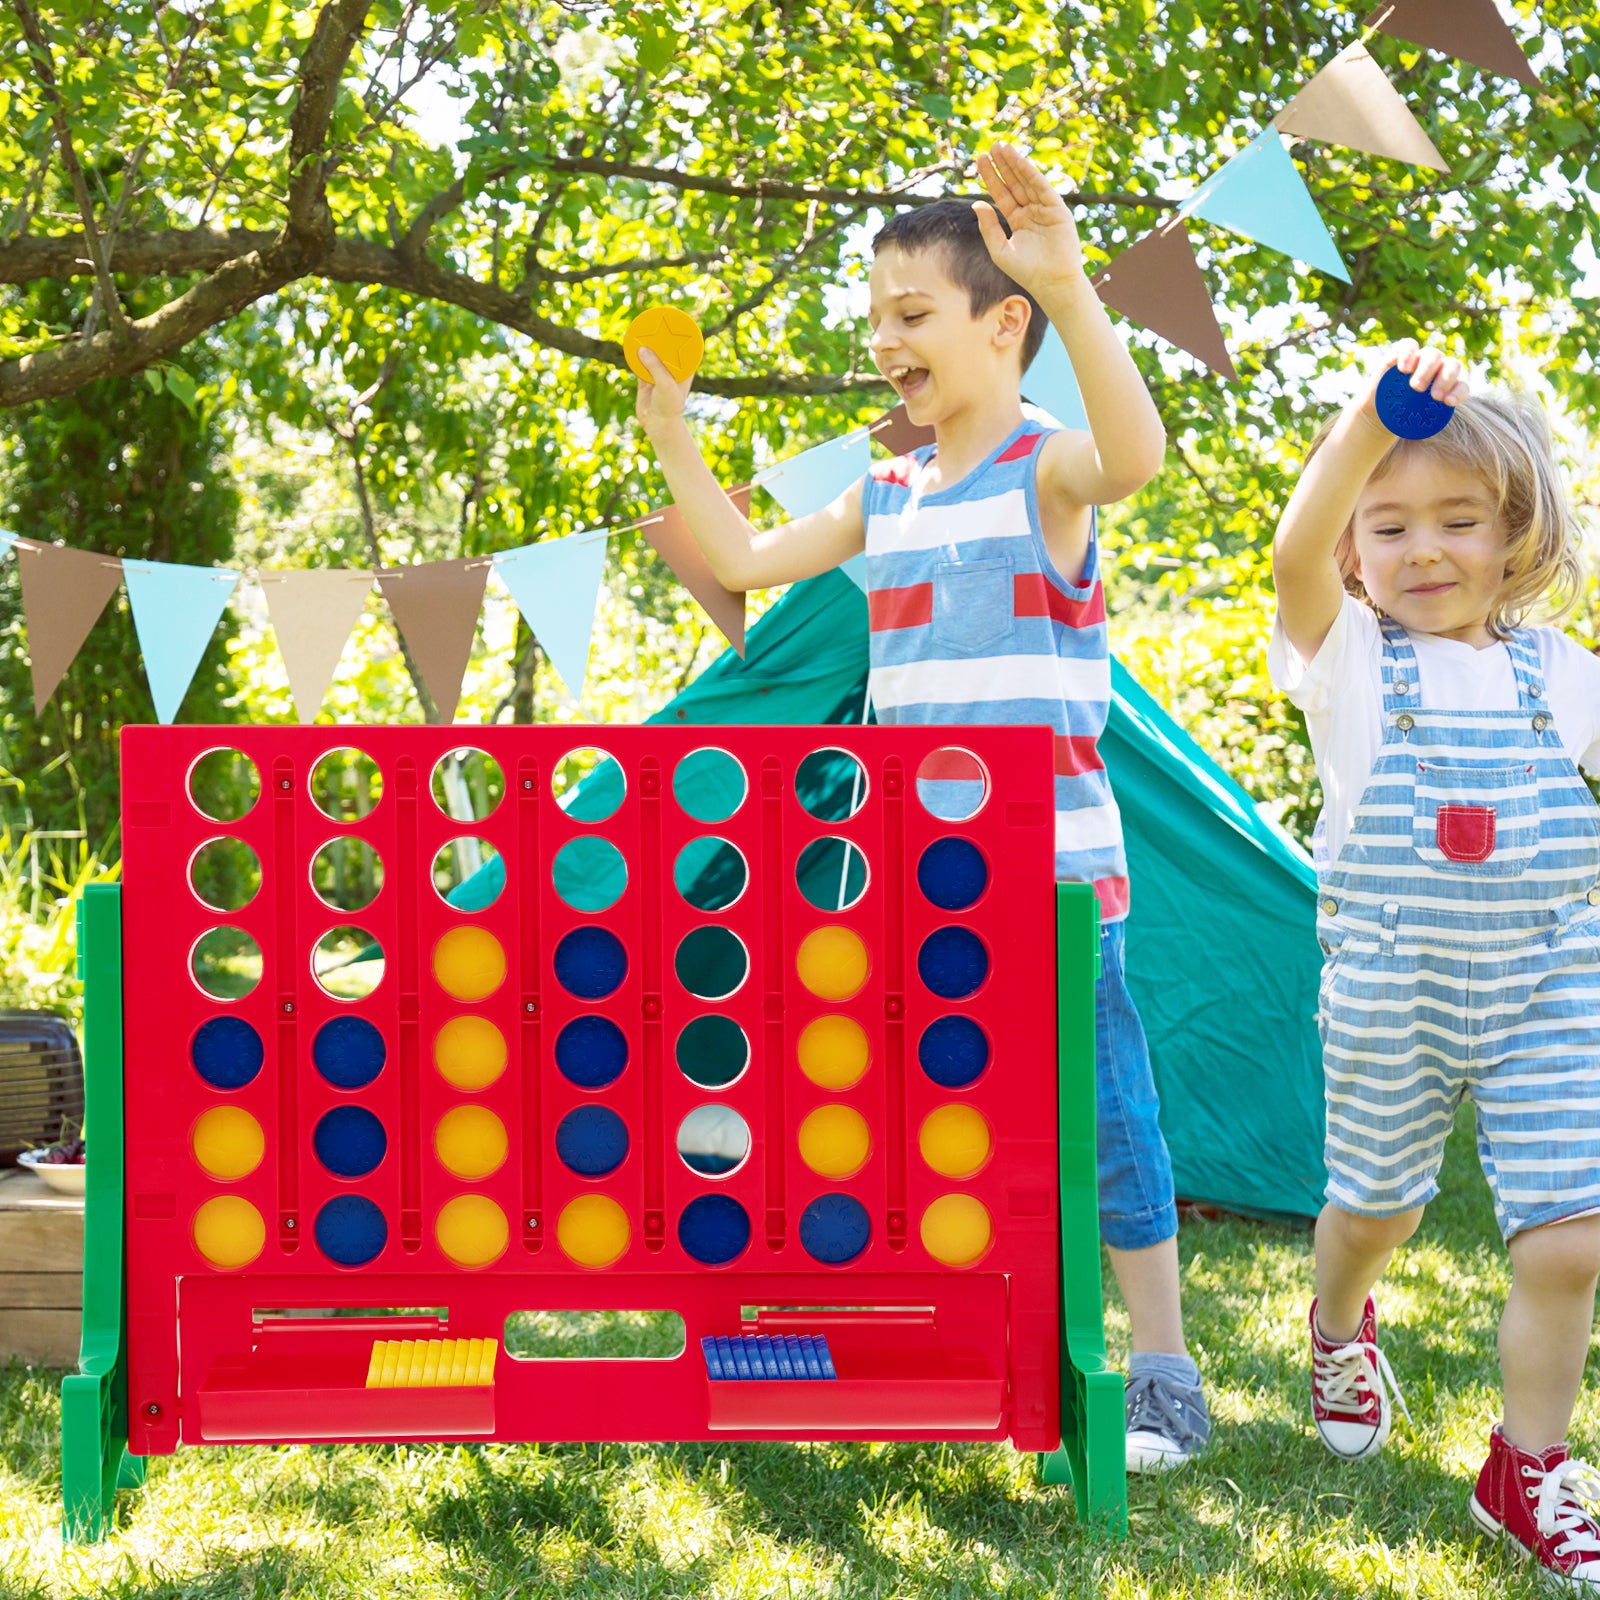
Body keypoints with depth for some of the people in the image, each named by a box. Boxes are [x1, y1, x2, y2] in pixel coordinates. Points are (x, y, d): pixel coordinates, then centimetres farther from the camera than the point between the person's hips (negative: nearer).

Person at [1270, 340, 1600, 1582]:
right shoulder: (1350, 661, -6)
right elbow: (1296, 554, -27)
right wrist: (1373, 420, -42)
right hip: (1391, 996, -1)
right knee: (1377, 1208, 17)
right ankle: (1340, 1333, 51)